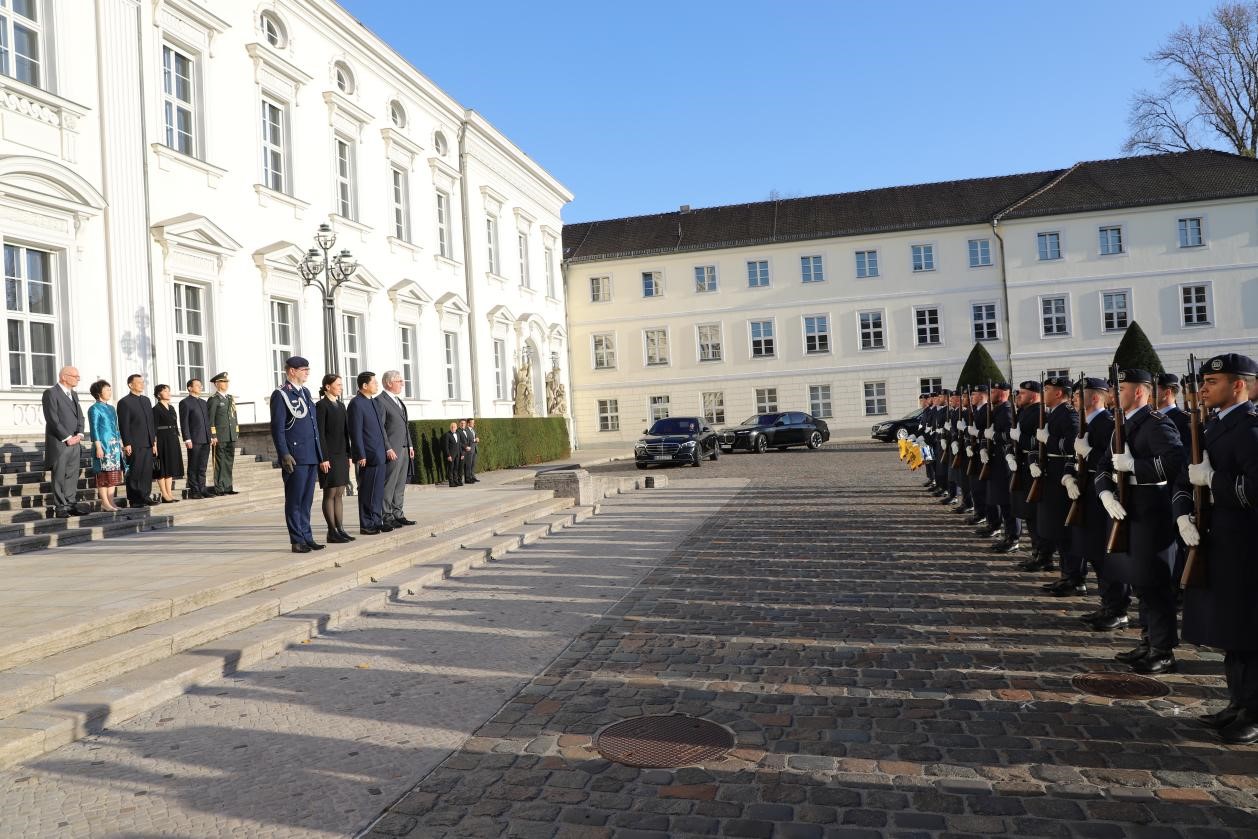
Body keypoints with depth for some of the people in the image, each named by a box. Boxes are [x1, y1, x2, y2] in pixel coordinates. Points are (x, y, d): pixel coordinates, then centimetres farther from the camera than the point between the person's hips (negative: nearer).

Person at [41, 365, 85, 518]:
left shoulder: (74, 394, 17)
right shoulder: (51, 393, -8)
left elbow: (80, 416, 16)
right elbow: (53, 419, -14)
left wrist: (79, 434, -1)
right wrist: (67, 437, -15)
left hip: (74, 442, 7)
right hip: (59, 443, -7)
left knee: (72, 476, 8)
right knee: (60, 477, -2)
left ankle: (70, 505, 12)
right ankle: (60, 508, 3)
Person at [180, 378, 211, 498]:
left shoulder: (203, 402, 19)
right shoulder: (185, 402, -2)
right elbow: (184, 422, -8)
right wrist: (187, 439, -15)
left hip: (205, 440, 7)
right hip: (194, 440, -6)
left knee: (202, 466, 9)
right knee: (193, 467, -1)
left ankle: (202, 489, 13)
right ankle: (194, 491, 3)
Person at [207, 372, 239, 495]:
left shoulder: (231, 398, 16)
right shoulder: (213, 399, -5)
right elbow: (210, 419, -9)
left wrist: (237, 432, 13)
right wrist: (213, 436, -14)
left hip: (231, 436, 7)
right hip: (220, 437, -7)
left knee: (229, 462, 9)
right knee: (220, 462, -2)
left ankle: (228, 486, 15)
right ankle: (219, 488, 1)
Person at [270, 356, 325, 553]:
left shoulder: (305, 392, 16)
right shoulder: (280, 394, -7)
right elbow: (277, 428, -11)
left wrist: (320, 454, 18)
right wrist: (284, 455, -18)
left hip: (311, 456, 7)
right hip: (295, 457, -7)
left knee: (307, 500, 12)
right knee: (294, 500, 1)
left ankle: (307, 537, 18)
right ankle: (297, 541, 6)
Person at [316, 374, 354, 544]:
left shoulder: (341, 405, 15)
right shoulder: (321, 406, -8)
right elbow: (320, 434, -13)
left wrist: (348, 455, 14)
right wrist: (323, 458, -17)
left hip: (341, 455, 8)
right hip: (329, 456, -7)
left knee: (339, 494, 9)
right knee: (330, 494, -3)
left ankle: (340, 529, 13)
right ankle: (332, 532, 1)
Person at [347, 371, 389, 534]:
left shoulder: (375, 402, 16)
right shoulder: (356, 404, -11)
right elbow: (355, 433, -15)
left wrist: (385, 450, 17)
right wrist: (361, 456, -17)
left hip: (379, 455, 9)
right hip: (368, 456, -9)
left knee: (378, 490, 13)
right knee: (368, 491, -2)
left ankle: (377, 521, 21)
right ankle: (367, 525, 4)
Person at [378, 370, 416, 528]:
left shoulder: (399, 401, 19)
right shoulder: (381, 401, -9)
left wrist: (410, 445, 16)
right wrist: (388, 449, -18)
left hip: (404, 449, 9)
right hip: (392, 450, -9)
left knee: (400, 485, 12)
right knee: (389, 485, -4)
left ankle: (398, 514, 18)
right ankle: (387, 517, 1)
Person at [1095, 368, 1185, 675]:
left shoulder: (1156, 424, -15)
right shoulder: (1122, 425, 14)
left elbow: (1174, 461, -31)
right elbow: (1104, 465, 12)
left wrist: (1132, 464, -26)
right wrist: (1106, 492, -6)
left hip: (1151, 519, -9)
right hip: (1127, 514, 9)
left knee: (1154, 585, 0)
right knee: (1140, 583, 17)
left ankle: (1164, 652, 11)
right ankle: (1149, 641, 30)